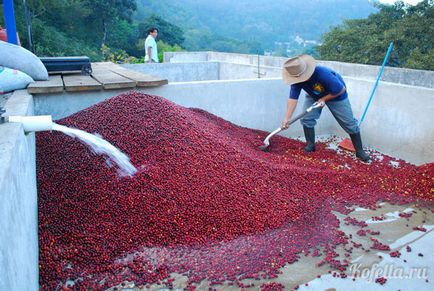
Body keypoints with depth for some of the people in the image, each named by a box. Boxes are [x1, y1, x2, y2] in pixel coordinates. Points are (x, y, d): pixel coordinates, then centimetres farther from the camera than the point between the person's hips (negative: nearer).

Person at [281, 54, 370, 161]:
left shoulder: (323, 74, -42)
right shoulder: (297, 79, -27)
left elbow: (341, 90, -30)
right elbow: (293, 98, -27)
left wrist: (324, 99, -26)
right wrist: (286, 118, -32)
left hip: (336, 96, -4)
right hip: (314, 96, 4)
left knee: (349, 123, -1)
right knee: (306, 119, -12)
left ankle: (359, 151, 11)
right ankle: (310, 145, 7)